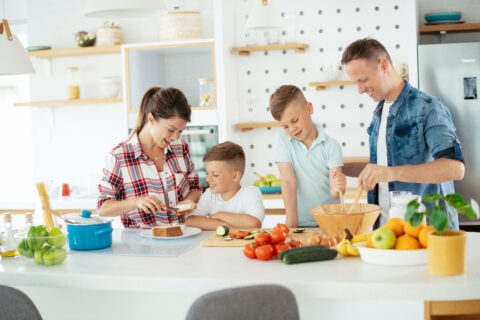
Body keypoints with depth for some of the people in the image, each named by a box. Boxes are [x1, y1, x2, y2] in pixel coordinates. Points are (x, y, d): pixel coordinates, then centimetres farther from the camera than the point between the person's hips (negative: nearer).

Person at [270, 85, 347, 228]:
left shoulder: (331, 146, -1)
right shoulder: (283, 141, 2)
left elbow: (333, 193, -6)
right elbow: (289, 182, -6)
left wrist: (337, 188, -29)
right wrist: (291, 224, -10)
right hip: (302, 223, 0)